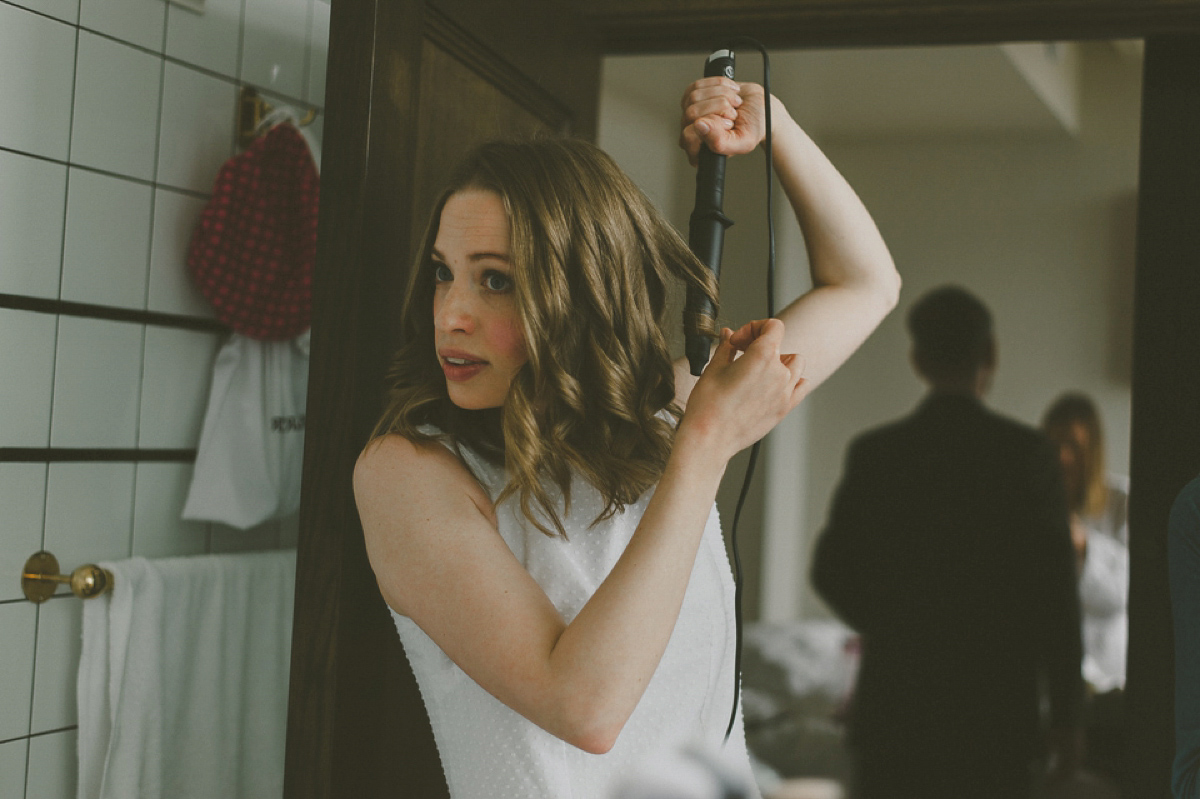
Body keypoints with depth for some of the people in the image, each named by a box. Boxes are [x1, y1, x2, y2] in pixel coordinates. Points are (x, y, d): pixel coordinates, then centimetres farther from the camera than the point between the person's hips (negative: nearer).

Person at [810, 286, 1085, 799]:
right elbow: (1055, 589, -6)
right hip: (997, 704, -1)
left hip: (894, 702, 1)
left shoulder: (874, 453, -1)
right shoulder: (1027, 454, -6)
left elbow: (831, 572, 3)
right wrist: (1066, 715, 1)